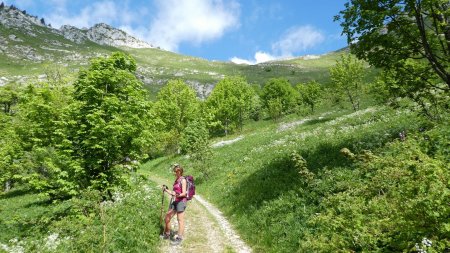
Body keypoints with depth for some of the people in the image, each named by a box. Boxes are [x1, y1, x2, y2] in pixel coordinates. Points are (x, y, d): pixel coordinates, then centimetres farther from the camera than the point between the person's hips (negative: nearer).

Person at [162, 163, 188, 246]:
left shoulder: (183, 180, -10)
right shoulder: (176, 180, 14)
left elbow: (184, 193, -16)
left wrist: (177, 195, -32)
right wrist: (166, 190, 17)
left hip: (181, 201, -9)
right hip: (174, 201, 9)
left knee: (180, 220, -2)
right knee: (167, 218, 14)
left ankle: (179, 238, 6)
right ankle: (166, 234, 33)